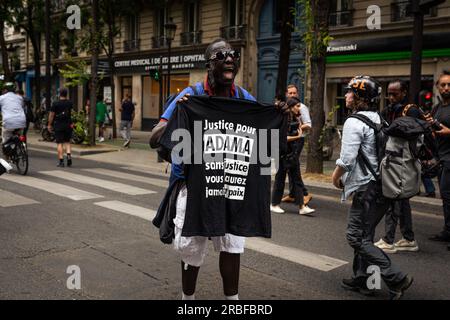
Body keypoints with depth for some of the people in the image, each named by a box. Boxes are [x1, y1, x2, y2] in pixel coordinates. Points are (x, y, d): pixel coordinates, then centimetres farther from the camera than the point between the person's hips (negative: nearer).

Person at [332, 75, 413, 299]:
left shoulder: (354, 123, -15)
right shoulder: (378, 120, 13)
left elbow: (347, 159, -21)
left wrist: (336, 176, -2)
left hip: (367, 188, -9)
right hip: (383, 185, 9)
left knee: (357, 237, -3)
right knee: (365, 235, 17)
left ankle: (396, 279, -4)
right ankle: (361, 279, 25)